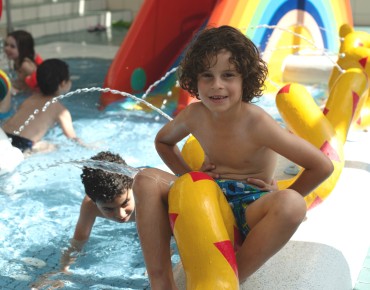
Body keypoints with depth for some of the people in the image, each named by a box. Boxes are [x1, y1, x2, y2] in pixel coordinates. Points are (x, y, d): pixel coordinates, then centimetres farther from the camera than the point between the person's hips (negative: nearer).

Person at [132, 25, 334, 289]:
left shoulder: (257, 123, -18)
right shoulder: (194, 115, -3)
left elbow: (323, 166, -15)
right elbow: (163, 141, 21)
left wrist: (280, 202, -6)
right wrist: (187, 175, 6)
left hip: (249, 207, -4)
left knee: (292, 203, -37)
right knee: (147, 180, -16)